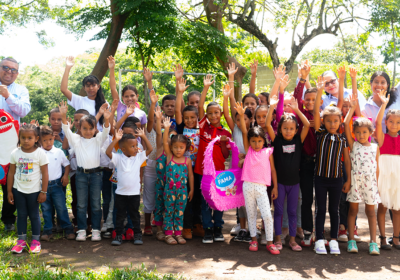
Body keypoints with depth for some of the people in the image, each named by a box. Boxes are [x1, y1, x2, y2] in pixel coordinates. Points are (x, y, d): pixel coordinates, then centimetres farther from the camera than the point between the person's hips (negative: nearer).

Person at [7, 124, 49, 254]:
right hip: (18, 189, 2)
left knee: (34, 215, 7)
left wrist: (43, 192, -8)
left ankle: (35, 241, 17)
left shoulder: (40, 153, -10)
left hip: (34, 190, -2)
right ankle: (21, 240, 19)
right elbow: (11, 172, 4)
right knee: (21, 214, 10)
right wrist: (9, 191, 4)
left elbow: (45, 173, -7)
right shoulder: (15, 153, -2)